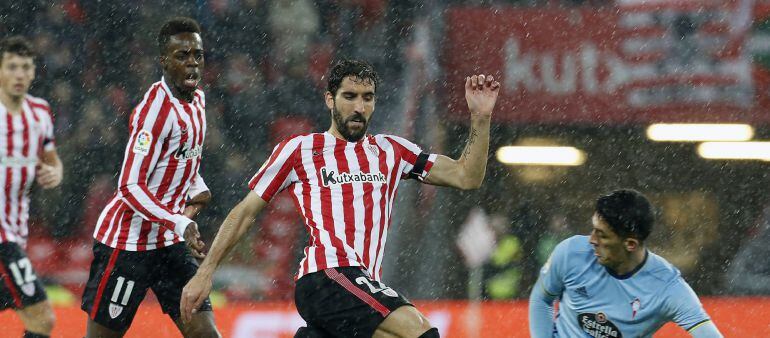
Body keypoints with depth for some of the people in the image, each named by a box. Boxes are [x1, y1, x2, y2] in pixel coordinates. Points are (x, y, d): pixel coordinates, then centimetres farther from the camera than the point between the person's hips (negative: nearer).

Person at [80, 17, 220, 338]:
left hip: (170, 241, 8)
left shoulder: (197, 99, 8)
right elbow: (131, 187, -24)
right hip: (127, 242, -8)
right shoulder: (157, 108, -20)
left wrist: (197, 187, 7)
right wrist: (181, 224, -35)